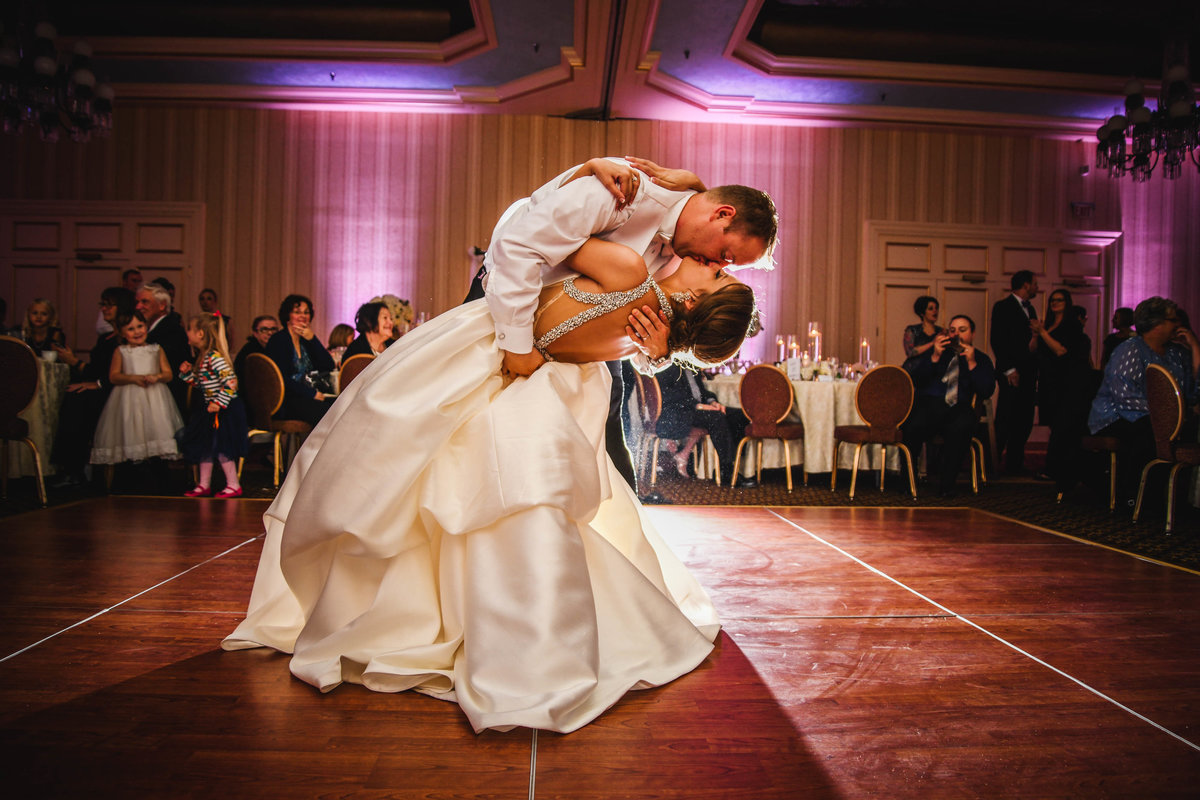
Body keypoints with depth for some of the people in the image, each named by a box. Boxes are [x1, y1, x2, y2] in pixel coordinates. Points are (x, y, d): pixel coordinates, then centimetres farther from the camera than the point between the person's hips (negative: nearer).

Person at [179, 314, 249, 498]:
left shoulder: (215, 357, -20)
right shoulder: (202, 358, 9)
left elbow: (231, 381, -26)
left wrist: (219, 403, -24)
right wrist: (188, 373, 5)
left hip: (224, 410, -10)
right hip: (209, 408, 10)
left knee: (221, 448, -4)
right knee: (205, 446, 14)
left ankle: (233, 485, 8)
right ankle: (204, 485, 24)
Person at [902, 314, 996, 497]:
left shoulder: (981, 359, 20)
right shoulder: (934, 351, 20)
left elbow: (987, 391, 3)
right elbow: (915, 380, 6)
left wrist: (972, 363, -6)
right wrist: (934, 357, -6)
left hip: (960, 408, 0)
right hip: (928, 403, 0)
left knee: (962, 426, -37)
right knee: (913, 427, -34)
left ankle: (946, 484, -23)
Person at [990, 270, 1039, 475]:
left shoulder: (1030, 309, 21)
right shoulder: (1002, 307, -3)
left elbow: (1032, 339, 18)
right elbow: (997, 341, -9)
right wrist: (1009, 370, -13)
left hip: (1029, 372, 7)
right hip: (1012, 373, -7)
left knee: (1025, 421, 5)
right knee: (1005, 421, -6)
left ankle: (1014, 464, 11)